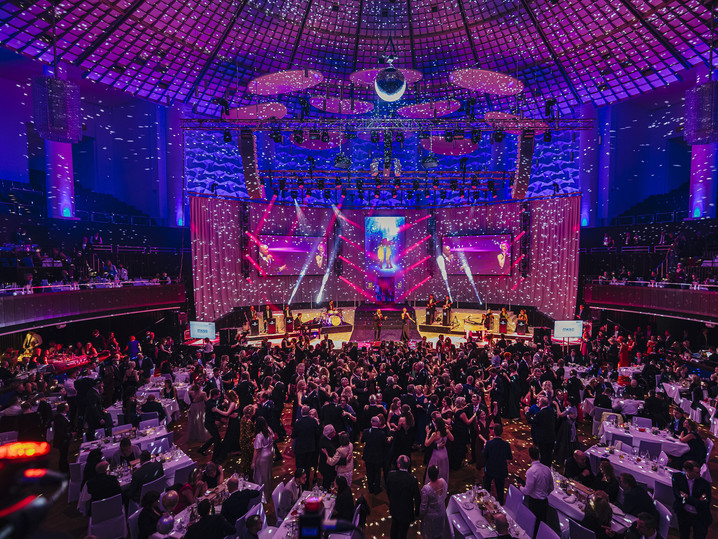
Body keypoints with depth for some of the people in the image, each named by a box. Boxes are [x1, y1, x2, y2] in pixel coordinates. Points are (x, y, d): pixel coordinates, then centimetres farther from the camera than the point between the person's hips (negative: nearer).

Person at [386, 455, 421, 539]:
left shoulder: (391, 474, -21)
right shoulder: (413, 480, -30)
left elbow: (388, 490, -4)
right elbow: (417, 498, -17)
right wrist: (417, 511, 1)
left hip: (393, 508, 3)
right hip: (406, 511, -3)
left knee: (394, 527, 29)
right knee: (402, 532, 19)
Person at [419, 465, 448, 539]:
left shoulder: (426, 489, -40)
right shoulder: (443, 481, -27)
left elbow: (424, 506, -24)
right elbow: (446, 491, -3)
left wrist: (421, 514, -4)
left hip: (431, 515, -4)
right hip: (441, 511, 4)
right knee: (439, 529, 32)